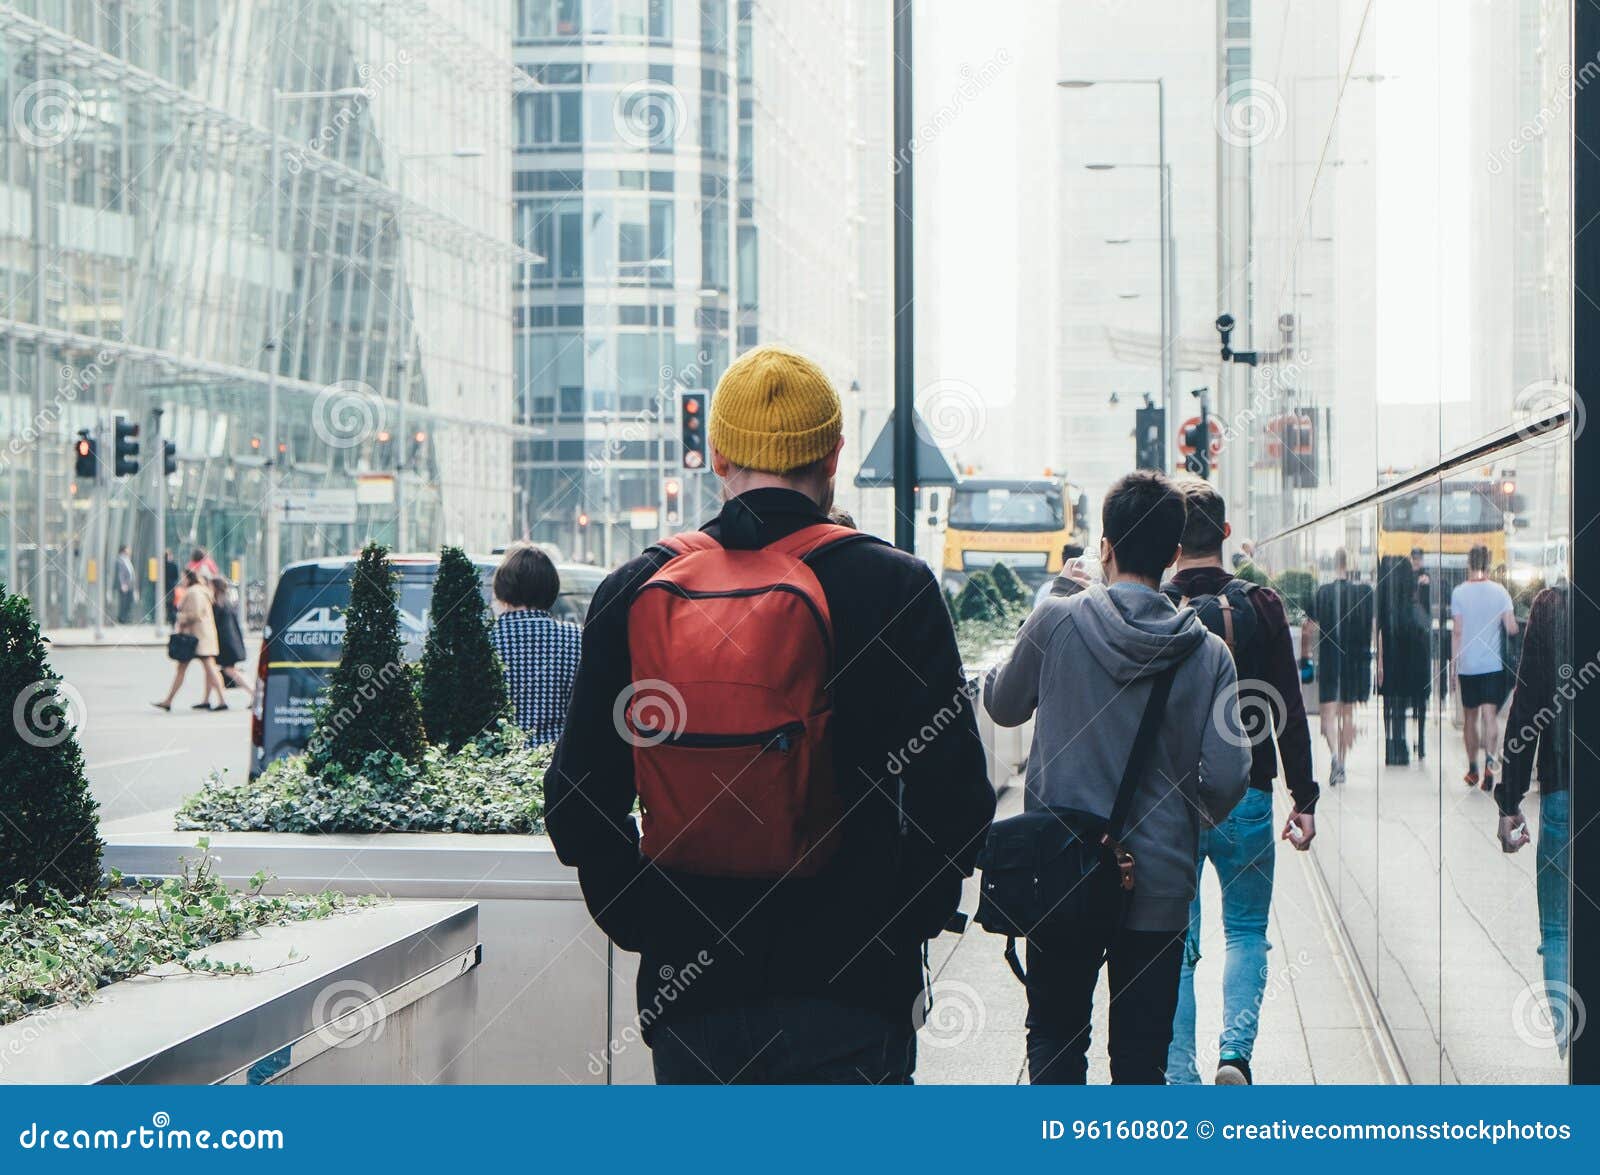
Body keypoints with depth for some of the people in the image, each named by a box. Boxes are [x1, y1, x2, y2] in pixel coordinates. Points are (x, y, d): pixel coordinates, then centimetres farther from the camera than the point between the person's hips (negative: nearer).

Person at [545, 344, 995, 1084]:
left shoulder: (634, 593, 3)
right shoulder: (890, 587, -6)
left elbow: (578, 801, 4)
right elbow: (953, 796, -8)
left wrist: (648, 927, 13)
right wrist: (895, 928, 6)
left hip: (687, 995, 3)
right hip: (844, 995, -3)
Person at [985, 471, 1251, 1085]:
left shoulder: (1057, 621, -9)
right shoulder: (1208, 653, -6)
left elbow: (1002, 705, 9)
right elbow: (1227, 779, -8)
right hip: (1160, 884, 1)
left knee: (1054, 1037, 14)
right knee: (1141, 1055, 9)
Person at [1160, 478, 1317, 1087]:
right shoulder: (1261, 606, -3)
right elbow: (1289, 713, -3)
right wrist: (1304, 796, 3)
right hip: (1245, 797, 0)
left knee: (1175, 944, 9)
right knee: (1247, 932, 14)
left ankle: (1180, 1077, 7)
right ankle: (1235, 1052, -5)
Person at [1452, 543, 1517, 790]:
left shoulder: (1459, 592, -5)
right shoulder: (1500, 592, -2)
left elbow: (1456, 632, -5)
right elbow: (1512, 629, -5)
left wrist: (1453, 665, 1)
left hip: (1467, 665, 0)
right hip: (1493, 664, 0)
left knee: (1471, 717, 13)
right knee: (1490, 716, -3)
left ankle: (1473, 770, 23)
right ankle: (1489, 763, -25)